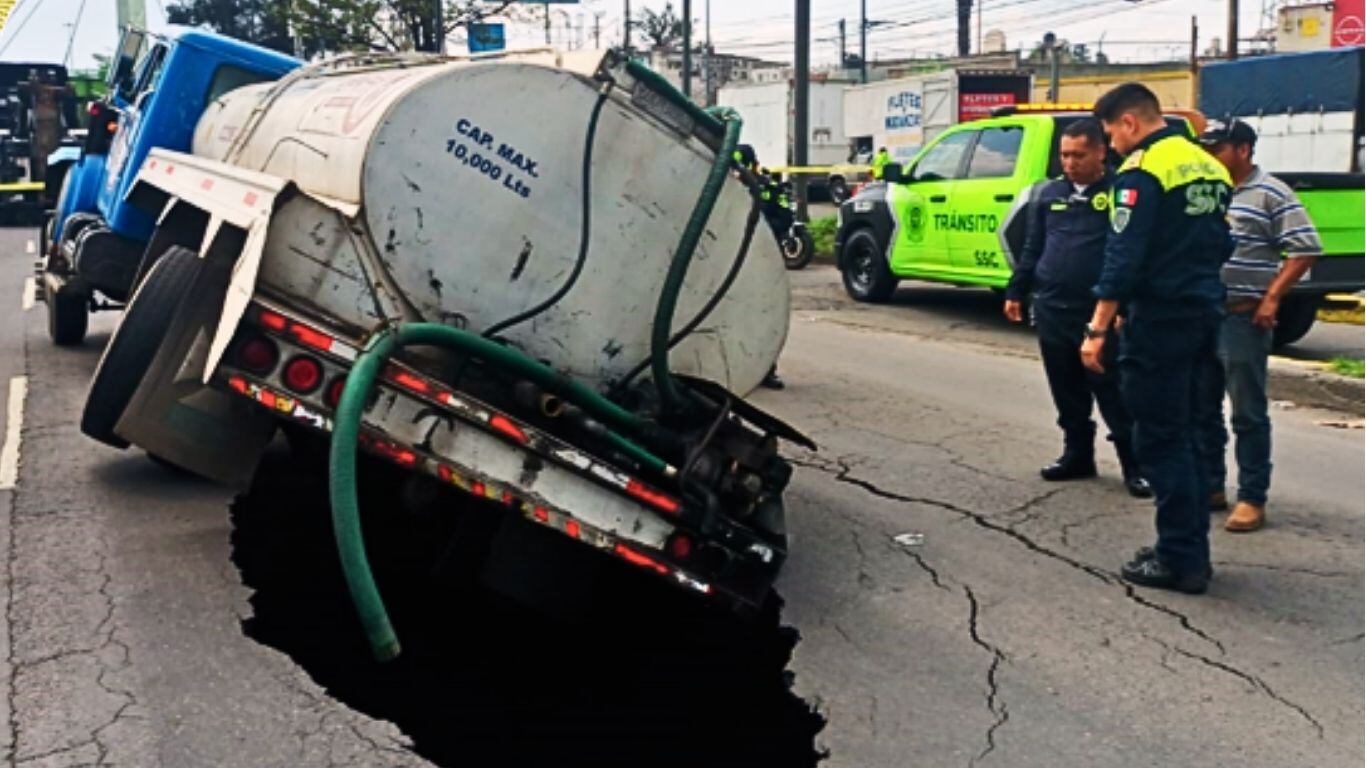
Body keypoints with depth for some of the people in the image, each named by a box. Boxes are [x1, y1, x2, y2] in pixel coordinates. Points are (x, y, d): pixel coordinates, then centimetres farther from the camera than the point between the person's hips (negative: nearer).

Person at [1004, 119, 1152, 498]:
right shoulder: (1049, 193, 12)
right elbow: (1032, 248, 18)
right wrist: (1016, 292, 15)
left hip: (1100, 314, -5)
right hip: (1051, 311, 5)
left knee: (1114, 393, -1)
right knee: (1067, 393, 14)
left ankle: (1135, 465, 8)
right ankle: (1077, 454, 27)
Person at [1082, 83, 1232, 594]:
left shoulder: (1143, 170, -12)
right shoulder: (1210, 167, 14)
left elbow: (1123, 259, -19)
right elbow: (1222, 247, 20)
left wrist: (1098, 330, -17)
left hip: (1159, 322, -8)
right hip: (1206, 318, 8)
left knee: (1160, 442, -1)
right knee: (1185, 437, 16)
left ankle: (1180, 560, 3)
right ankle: (1192, 550, 22)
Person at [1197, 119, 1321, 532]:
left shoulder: (1271, 194, -6)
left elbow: (1305, 249, -9)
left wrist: (1271, 298, -14)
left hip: (1244, 317, -6)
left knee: (1248, 412, 0)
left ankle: (1252, 499, 7)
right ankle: (1209, 485, 24)